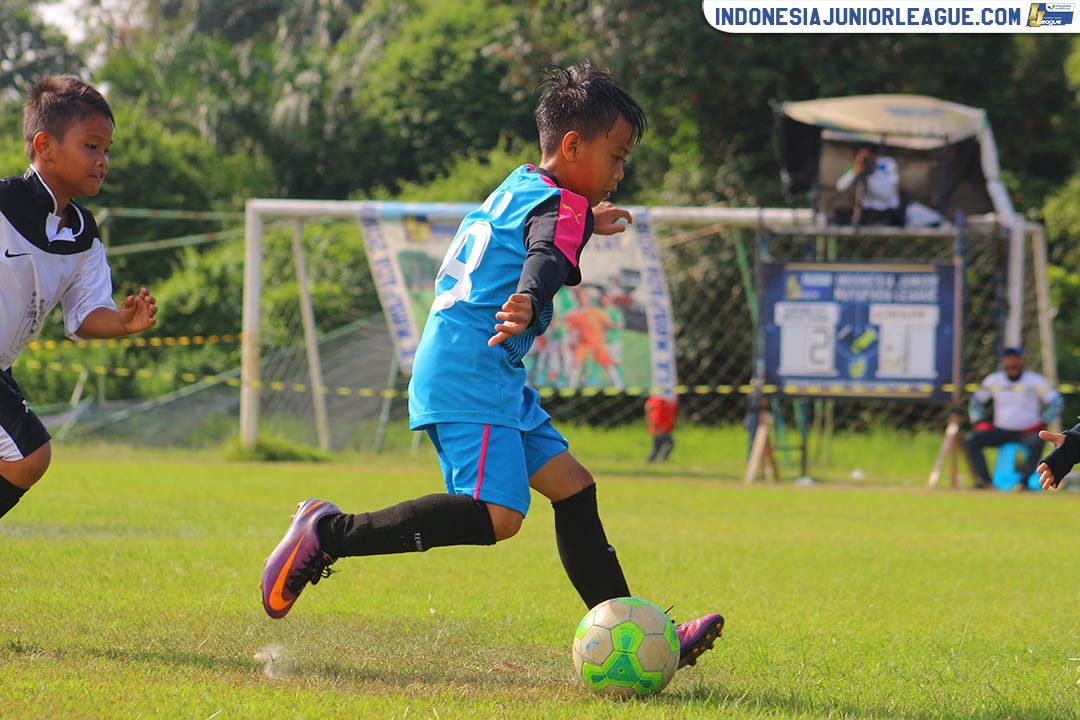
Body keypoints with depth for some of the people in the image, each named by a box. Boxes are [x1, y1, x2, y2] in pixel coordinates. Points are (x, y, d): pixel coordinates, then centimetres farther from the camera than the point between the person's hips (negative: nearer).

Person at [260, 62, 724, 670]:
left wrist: (583, 226, 62)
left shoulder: (518, 187, 21)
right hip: (471, 373, -11)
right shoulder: (562, 206, -8)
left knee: (572, 485, 10)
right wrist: (527, 303, -53)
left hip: (496, 380, 11)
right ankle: (329, 534, -20)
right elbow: (546, 260, -32)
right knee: (496, 516, -22)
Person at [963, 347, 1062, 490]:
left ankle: (1024, 481, -37)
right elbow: (976, 401, 20)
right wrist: (978, 423, 6)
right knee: (971, 440, -19)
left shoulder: (1035, 380, -3)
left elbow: (1056, 401, -1)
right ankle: (984, 480, -29)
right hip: (1001, 430, 3)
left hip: (1028, 432, -3)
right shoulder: (993, 380, 6)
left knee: (1037, 442, -38)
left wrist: (1043, 423, -9)